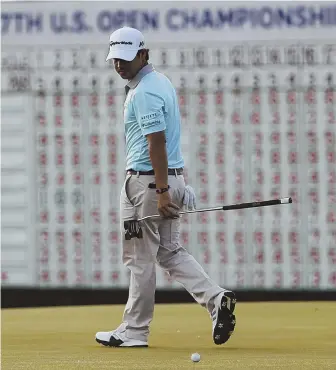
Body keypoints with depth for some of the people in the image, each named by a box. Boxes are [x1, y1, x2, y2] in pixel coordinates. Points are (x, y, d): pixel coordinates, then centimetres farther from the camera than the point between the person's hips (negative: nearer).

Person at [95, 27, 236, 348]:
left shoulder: (143, 93, -17)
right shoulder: (161, 81, 15)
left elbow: (156, 143, -23)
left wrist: (162, 191, -25)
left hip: (147, 180, -10)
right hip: (172, 177, 10)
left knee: (141, 258, -1)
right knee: (169, 251, 13)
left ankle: (134, 331, 7)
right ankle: (215, 298, -4)